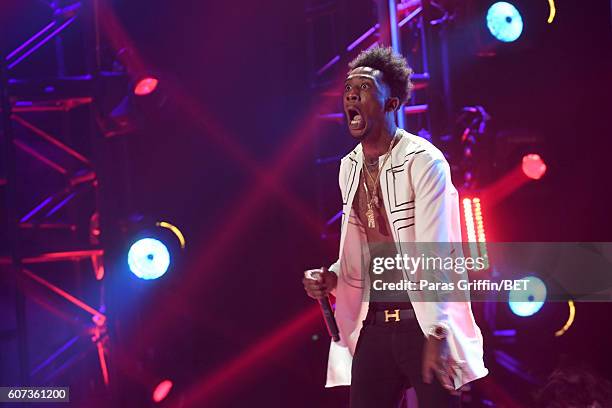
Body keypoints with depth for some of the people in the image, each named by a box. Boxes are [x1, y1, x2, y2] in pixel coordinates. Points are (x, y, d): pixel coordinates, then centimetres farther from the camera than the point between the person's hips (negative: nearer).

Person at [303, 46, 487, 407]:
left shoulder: (424, 161, -12)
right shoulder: (350, 167, 10)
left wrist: (436, 334, -25)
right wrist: (332, 277, 0)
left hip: (424, 322, -6)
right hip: (373, 325, 6)